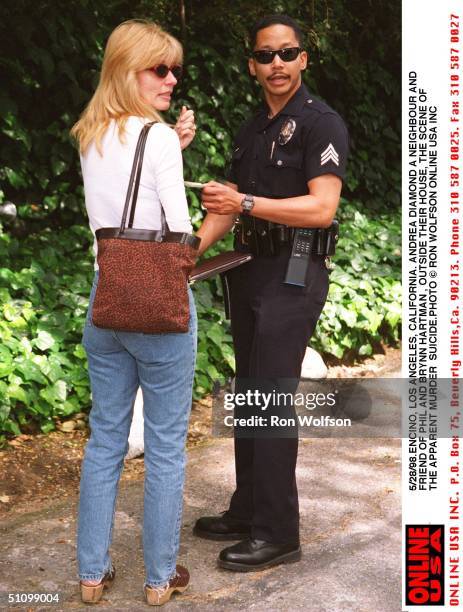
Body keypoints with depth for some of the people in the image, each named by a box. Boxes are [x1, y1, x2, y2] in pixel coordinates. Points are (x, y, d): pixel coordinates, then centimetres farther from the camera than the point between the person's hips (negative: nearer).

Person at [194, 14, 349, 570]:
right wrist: (193, 247, -3)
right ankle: (247, 512, 23)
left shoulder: (321, 123, -8)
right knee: (249, 394, 12)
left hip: (292, 275, -8)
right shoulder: (251, 130, 17)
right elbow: (228, 205, 14)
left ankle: (277, 533, -1)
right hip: (250, 272, 8)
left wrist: (246, 203, -26)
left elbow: (322, 208, -19)